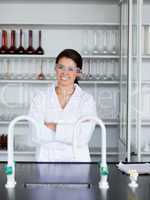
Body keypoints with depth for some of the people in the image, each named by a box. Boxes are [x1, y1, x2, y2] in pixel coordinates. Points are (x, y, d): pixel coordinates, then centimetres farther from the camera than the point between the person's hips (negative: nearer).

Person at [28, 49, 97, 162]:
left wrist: (53, 127, -7)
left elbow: (83, 138, -9)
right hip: (46, 159, 1)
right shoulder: (40, 99, 5)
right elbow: (38, 135, -7)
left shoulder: (87, 100, 2)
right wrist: (70, 131, -6)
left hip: (77, 161, 0)